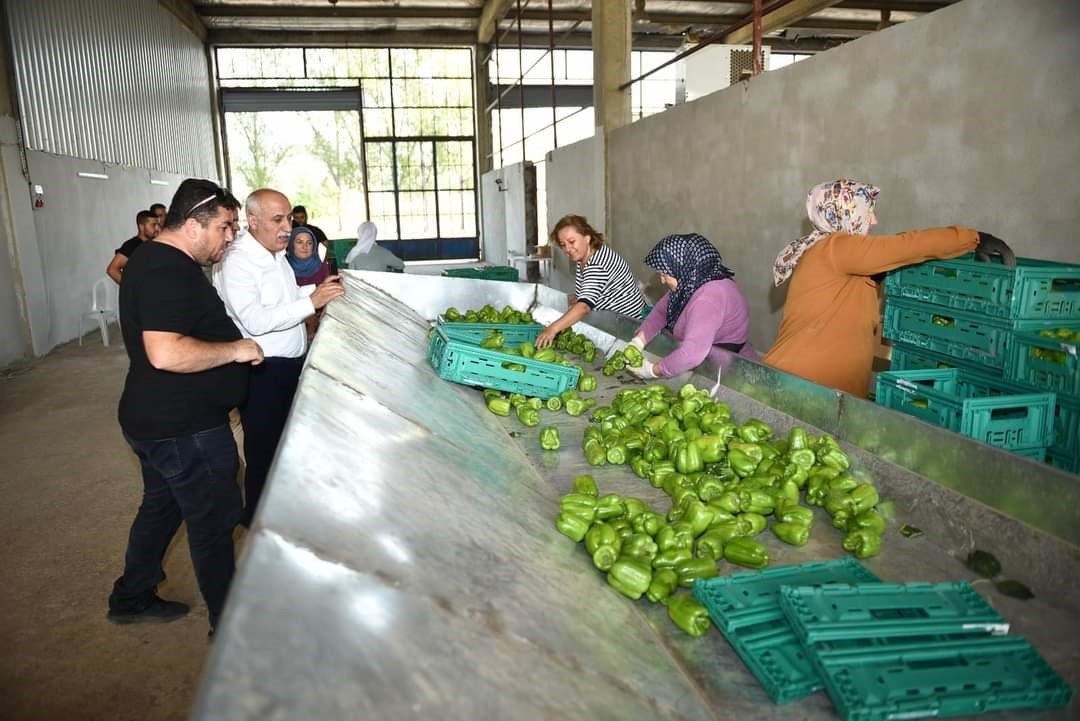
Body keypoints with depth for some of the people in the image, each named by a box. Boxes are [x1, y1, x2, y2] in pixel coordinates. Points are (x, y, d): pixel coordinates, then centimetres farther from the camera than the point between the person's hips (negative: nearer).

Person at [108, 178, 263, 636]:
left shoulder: (153, 259, 10)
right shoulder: (168, 271, -24)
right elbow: (165, 353, -35)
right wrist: (235, 350, -24)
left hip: (154, 421, 10)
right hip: (184, 428, -10)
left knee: (162, 505, 24)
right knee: (213, 521, 5)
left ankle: (132, 599, 42)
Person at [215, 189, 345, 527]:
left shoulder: (276, 252, 9)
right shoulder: (237, 261, -20)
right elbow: (256, 321, -30)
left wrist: (317, 288, 7)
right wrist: (311, 302, -32)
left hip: (291, 364, 9)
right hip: (262, 372, -9)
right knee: (263, 451, 6)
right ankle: (256, 519, 26)